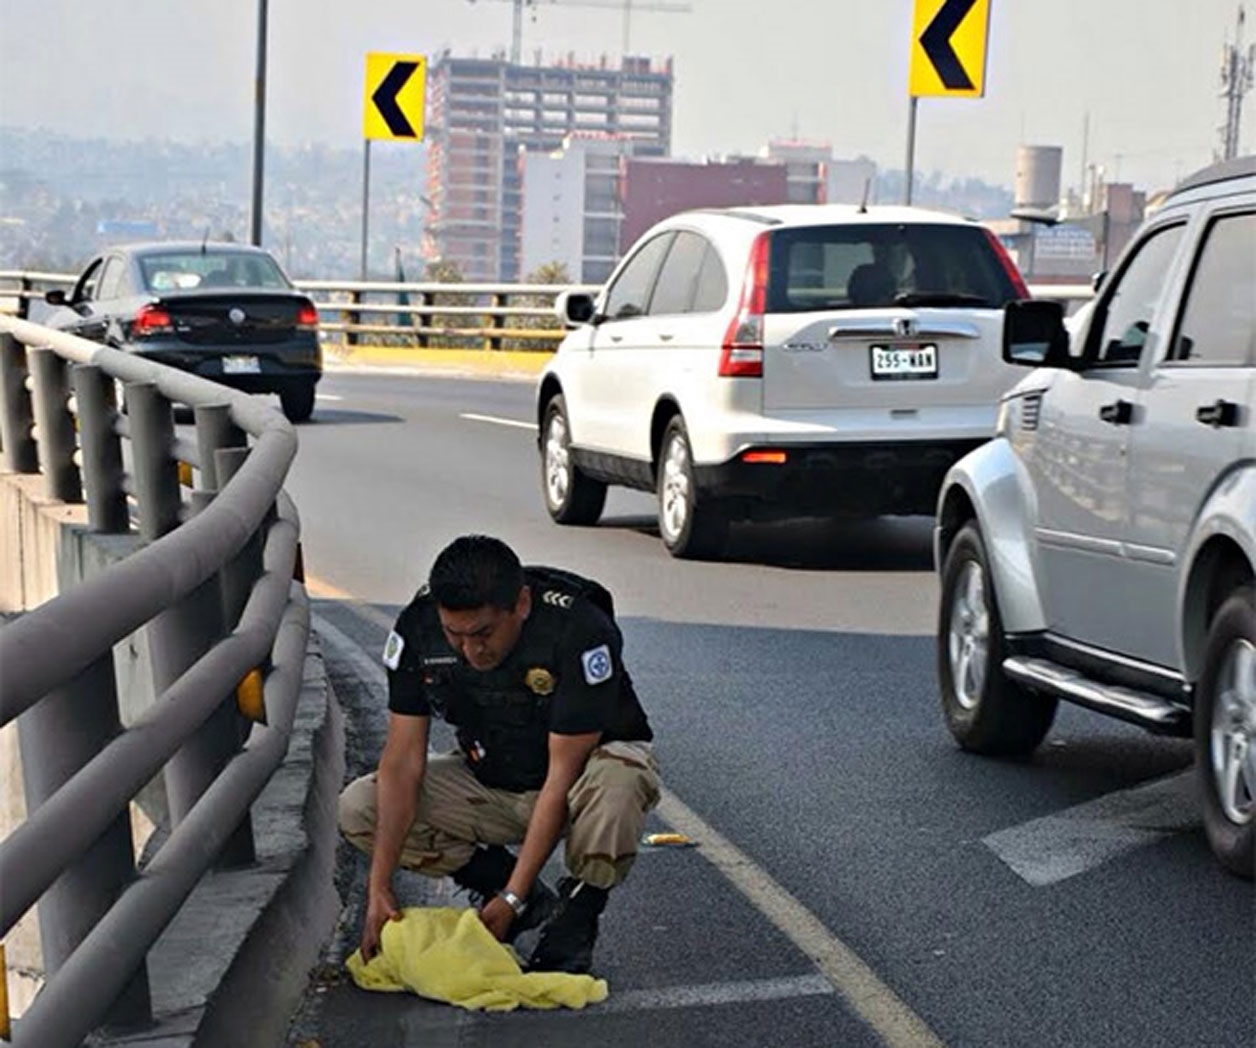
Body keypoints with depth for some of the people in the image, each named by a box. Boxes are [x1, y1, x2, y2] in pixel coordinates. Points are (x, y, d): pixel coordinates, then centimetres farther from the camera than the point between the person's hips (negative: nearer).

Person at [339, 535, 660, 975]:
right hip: (491, 781, 5)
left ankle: (575, 917, -12)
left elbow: (562, 775, -29)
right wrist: (379, 888, -25)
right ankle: (533, 898, 0)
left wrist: (511, 899, -30)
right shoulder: (417, 627, -19)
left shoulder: (581, 632, -32)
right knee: (358, 809, -14)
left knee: (615, 779, -41)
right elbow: (403, 760, -17)